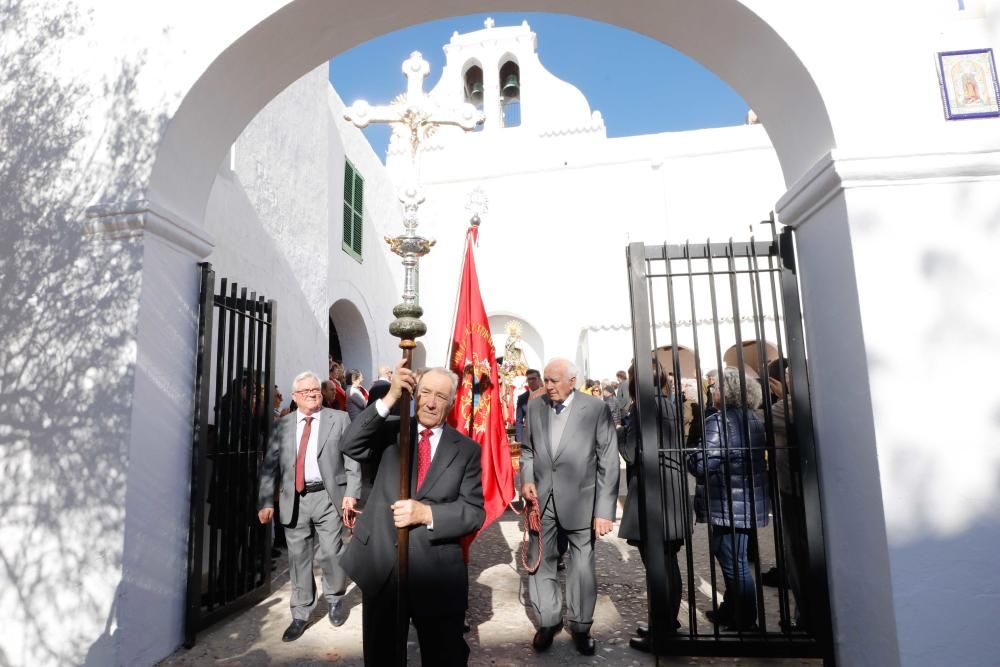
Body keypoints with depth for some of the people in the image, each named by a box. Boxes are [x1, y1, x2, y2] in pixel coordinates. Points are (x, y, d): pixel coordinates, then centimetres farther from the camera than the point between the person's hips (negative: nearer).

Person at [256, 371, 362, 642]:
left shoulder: (339, 419, 1)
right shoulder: (282, 425, 8)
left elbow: (353, 460, -2)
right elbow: (269, 465, 7)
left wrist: (351, 493, -10)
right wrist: (266, 501, 0)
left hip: (328, 497, -2)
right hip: (293, 500, 2)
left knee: (331, 554, 5)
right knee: (298, 557, 10)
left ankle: (335, 598, 33)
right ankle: (300, 614, 27)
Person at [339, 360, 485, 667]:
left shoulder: (466, 449, -1)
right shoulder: (391, 431, 2)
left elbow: (474, 512, -5)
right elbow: (351, 446, -16)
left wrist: (427, 513, -21)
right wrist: (390, 398, -25)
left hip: (437, 572, -1)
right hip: (380, 565, 1)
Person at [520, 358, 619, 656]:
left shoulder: (596, 408, -10)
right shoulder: (534, 407, 2)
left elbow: (608, 463, -9)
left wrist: (604, 510, -11)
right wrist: (526, 479, -4)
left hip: (580, 500, -3)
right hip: (542, 499, 3)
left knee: (582, 565, 10)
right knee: (540, 560, 13)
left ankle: (580, 625, 32)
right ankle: (547, 621, 34)